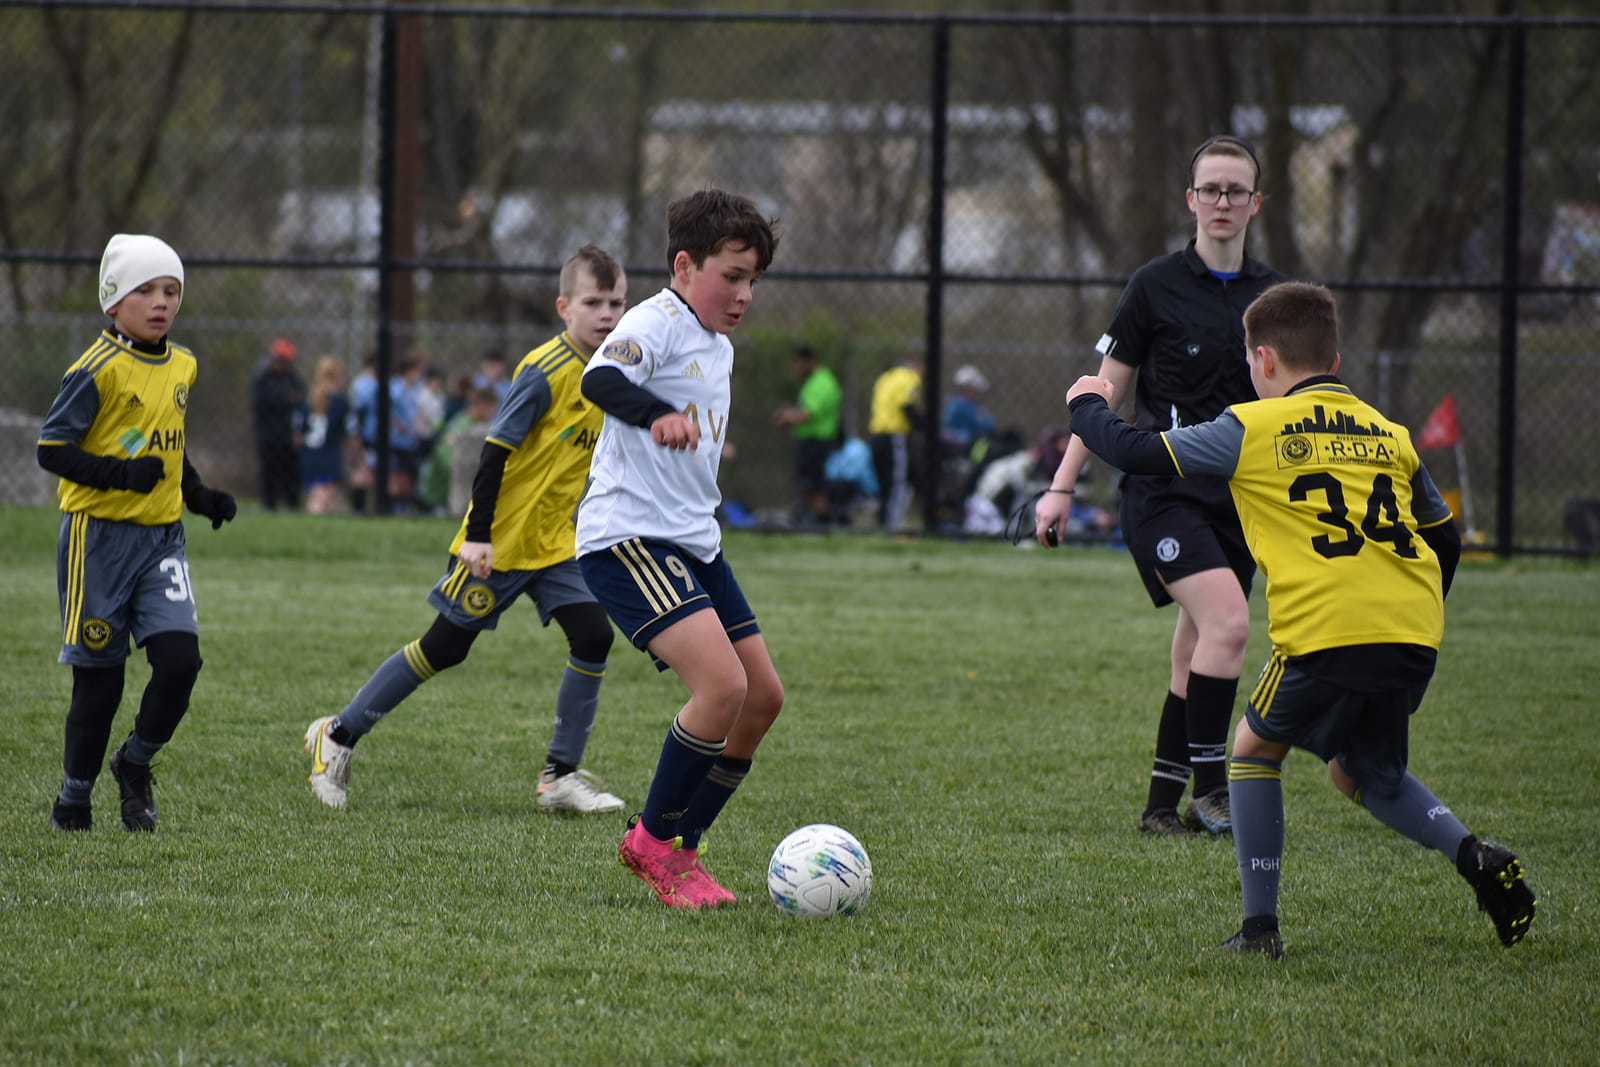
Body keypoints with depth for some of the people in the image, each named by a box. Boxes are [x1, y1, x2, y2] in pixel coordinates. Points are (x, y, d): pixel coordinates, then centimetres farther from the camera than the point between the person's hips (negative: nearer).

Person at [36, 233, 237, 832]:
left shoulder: (182, 366, 10)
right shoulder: (98, 371, -13)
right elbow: (51, 448, -15)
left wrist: (200, 496, 11)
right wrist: (121, 474, -26)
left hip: (162, 536, 5)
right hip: (99, 535, -5)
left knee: (180, 657, -11)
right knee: (99, 677, 0)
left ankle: (136, 765, 13)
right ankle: (73, 798, 16)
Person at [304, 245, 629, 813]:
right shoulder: (545, 371, -19)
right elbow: (496, 450, -19)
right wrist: (478, 534, -22)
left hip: (553, 542, 7)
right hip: (498, 540, -7)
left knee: (593, 636, -10)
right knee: (444, 648, 1)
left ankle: (561, 777, -1)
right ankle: (338, 735, 16)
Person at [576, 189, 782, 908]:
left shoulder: (719, 350, 19)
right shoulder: (655, 323, -10)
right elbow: (600, 379, -32)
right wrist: (658, 414, -49)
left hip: (694, 546, 10)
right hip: (627, 539, -10)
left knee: (763, 696, 6)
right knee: (723, 683, -23)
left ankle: (680, 847, 17)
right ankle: (652, 840, -7)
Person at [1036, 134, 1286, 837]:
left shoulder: (1272, 296, 9)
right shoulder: (1156, 286, -3)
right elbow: (1105, 392, 2)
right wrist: (1061, 487, -2)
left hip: (1237, 496, 5)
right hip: (1162, 491, -5)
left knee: (1197, 654, 6)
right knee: (1228, 622, -22)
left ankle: (1162, 803, 15)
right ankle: (1210, 787, -15)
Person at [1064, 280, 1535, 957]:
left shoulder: (1253, 428, 5)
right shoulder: (1388, 435, 20)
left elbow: (1139, 454, 5)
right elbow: (1444, 538, 24)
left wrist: (1088, 407, 25)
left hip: (1325, 629, -5)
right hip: (1415, 636, 5)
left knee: (1256, 748, 18)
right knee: (1361, 772, 25)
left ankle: (1260, 927, 9)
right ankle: (1474, 858, 2)